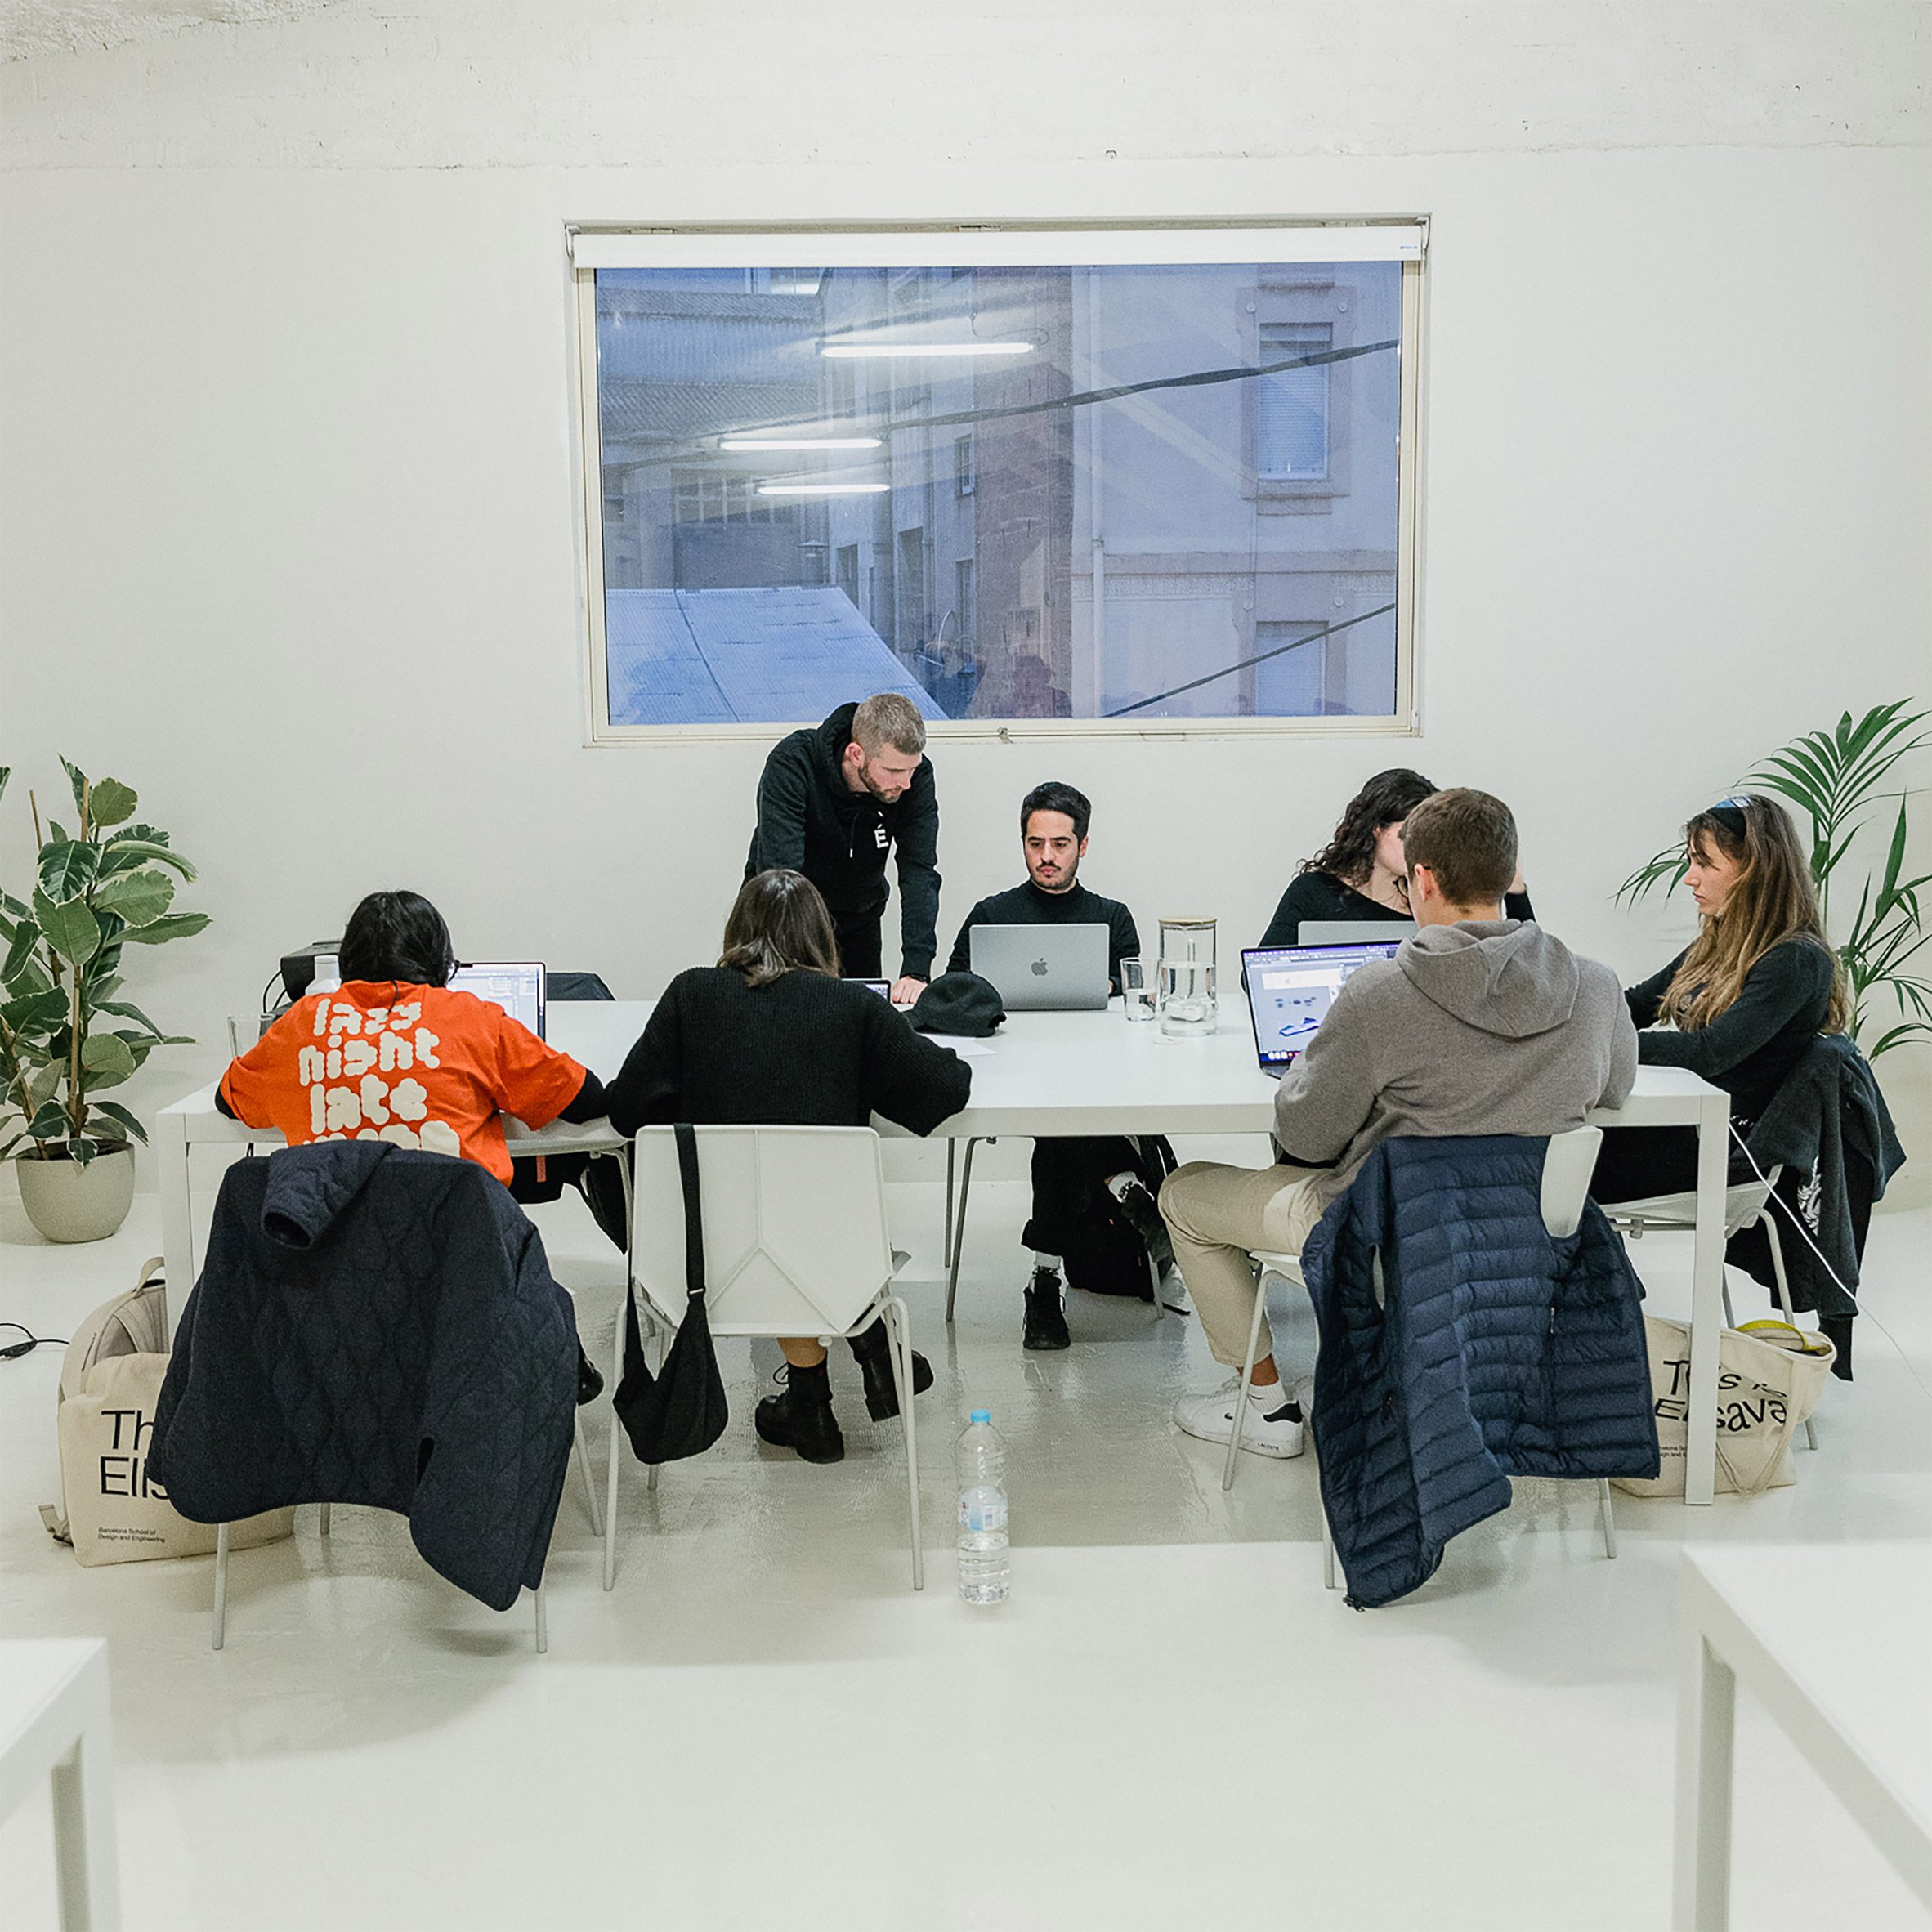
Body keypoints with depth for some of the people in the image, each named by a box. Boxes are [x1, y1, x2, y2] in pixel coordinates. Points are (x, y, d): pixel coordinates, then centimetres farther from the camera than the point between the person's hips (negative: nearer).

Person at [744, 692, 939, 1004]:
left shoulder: (916, 775, -22)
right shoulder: (792, 764, -32)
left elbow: (920, 872, -25)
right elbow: (780, 872, -38)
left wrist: (916, 969, -37)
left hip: (860, 917, 3)